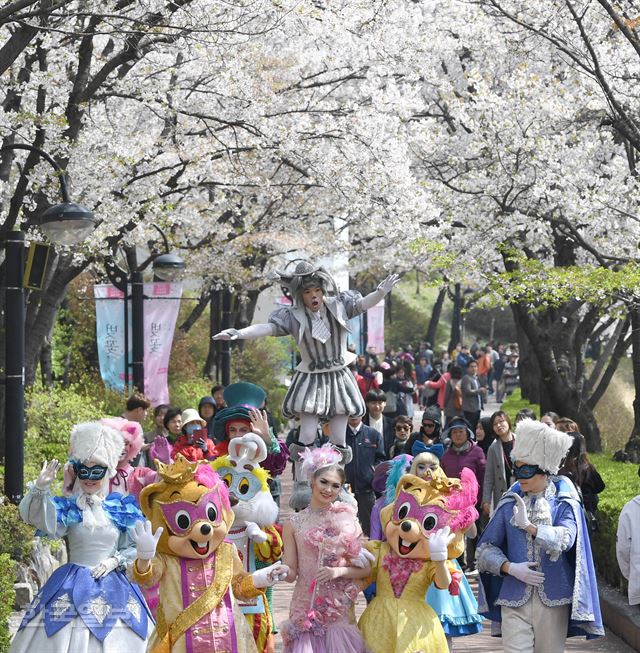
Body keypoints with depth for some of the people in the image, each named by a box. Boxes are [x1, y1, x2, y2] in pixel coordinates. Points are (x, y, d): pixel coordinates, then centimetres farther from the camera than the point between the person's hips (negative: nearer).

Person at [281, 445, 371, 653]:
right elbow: (291, 574, 2)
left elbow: (365, 568, 3)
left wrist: (338, 571, -13)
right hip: (305, 608, -1)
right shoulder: (294, 524, 1)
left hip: (339, 610, 1)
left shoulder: (347, 520, 2)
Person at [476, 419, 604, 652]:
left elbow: (565, 539, -18)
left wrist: (529, 527, -29)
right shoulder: (510, 503, 6)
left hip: (553, 598, -1)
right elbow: (486, 547, 6)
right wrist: (510, 567, -10)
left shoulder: (564, 503, 1)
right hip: (515, 596, 1)